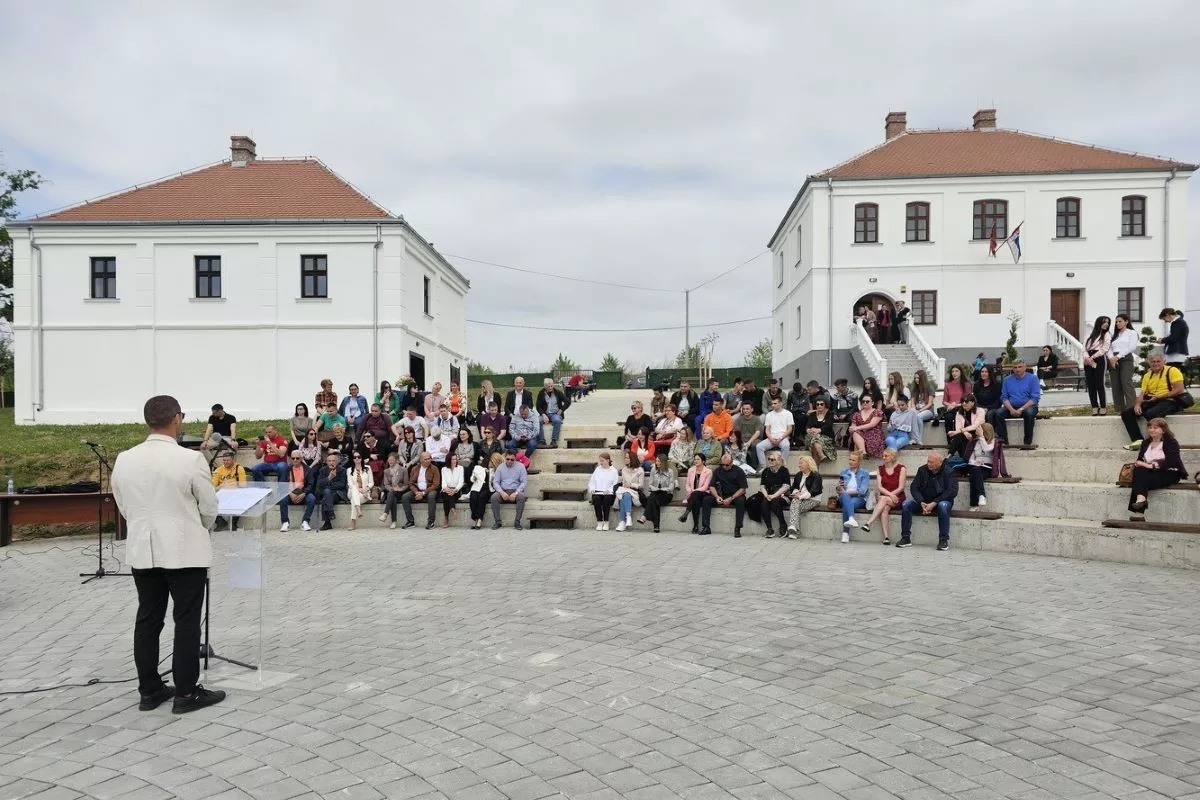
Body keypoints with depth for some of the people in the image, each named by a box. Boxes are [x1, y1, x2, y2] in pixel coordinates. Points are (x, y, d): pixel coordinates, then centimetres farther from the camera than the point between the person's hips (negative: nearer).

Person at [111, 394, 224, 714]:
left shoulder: (123, 460, 1)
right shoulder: (190, 459, -16)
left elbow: (124, 508, 10)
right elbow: (209, 507, -7)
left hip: (141, 551, 5)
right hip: (185, 551, -5)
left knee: (147, 619, 13)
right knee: (186, 621, 2)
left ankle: (149, 691, 21)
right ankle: (186, 693, 8)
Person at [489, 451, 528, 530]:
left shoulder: (520, 466, 1)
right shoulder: (500, 467, 6)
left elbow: (524, 482, -4)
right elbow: (495, 482, 3)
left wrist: (515, 493, -18)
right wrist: (502, 492, -16)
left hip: (515, 491, -1)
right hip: (503, 491, 1)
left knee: (521, 496, -35)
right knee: (494, 497, -30)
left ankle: (517, 522, -26)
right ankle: (497, 522, -21)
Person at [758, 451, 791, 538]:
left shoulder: (784, 470, 0)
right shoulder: (766, 471, 15)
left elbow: (786, 486, -9)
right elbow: (762, 486, 11)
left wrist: (774, 496, -18)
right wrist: (766, 495, -10)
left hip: (781, 495, -4)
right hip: (769, 494, 4)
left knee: (774, 502, -34)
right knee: (764, 503, -28)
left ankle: (783, 525, -15)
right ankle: (770, 529, -26)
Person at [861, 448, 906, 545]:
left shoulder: (901, 468, 2)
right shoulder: (880, 469, 12)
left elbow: (901, 487, -6)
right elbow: (879, 486, 1)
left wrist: (888, 495, -16)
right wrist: (890, 494, -17)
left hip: (897, 499, -3)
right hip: (884, 498, 3)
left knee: (883, 499, -33)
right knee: (885, 508, -31)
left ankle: (869, 523, -44)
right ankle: (886, 537, -42)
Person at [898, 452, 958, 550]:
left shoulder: (948, 472, -7)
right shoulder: (922, 470, 3)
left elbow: (952, 491, -18)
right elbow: (914, 488, -2)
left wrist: (934, 503, -27)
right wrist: (921, 503, -20)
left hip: (940, 501, -3)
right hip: (923, 501, 3)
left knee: (943, 506, -38)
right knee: (905, 504, -21)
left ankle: (944, 540, -27)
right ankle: (906, 538, -17)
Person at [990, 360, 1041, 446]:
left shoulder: (1033, 378, 2)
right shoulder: (1007, 380, 12)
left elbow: (1035, 398, -7)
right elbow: (1004, 397, 6)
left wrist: (1021, 409, -19)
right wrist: (1011, 409, -14)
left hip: (1028, 406, -3)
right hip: (1011, 407, 3)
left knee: (1029, 413, -36)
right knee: (998, 413, -25)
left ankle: (1028, 442, -26)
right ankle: (1003, 441, -23)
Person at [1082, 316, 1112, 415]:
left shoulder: (1107, 335, 8)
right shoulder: (1090, 335, 18)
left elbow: (1104, 349, -4)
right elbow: (1084, 347, 6)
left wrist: (1092, 357, -10)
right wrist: (1087, 357, -12)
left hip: (1099, 359, -4)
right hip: (1088, 360, 4)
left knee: (1099, 383, -9)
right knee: (1090, 384, 0)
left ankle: (1103, 407, -4)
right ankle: (1094, 407, 4)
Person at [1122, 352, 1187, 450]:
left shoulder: (1172, 371, -2)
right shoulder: (1147, 375, 17)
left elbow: (1179, 390, -12)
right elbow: (1142, 394, 12)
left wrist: (1158, 397, -16)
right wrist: (1137, 404, -9)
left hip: (1169, 401, -7)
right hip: (1151, 402, 7)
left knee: (1150, 413, -37)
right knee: (1126, 413, -11)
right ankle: (1138, 440, -21)